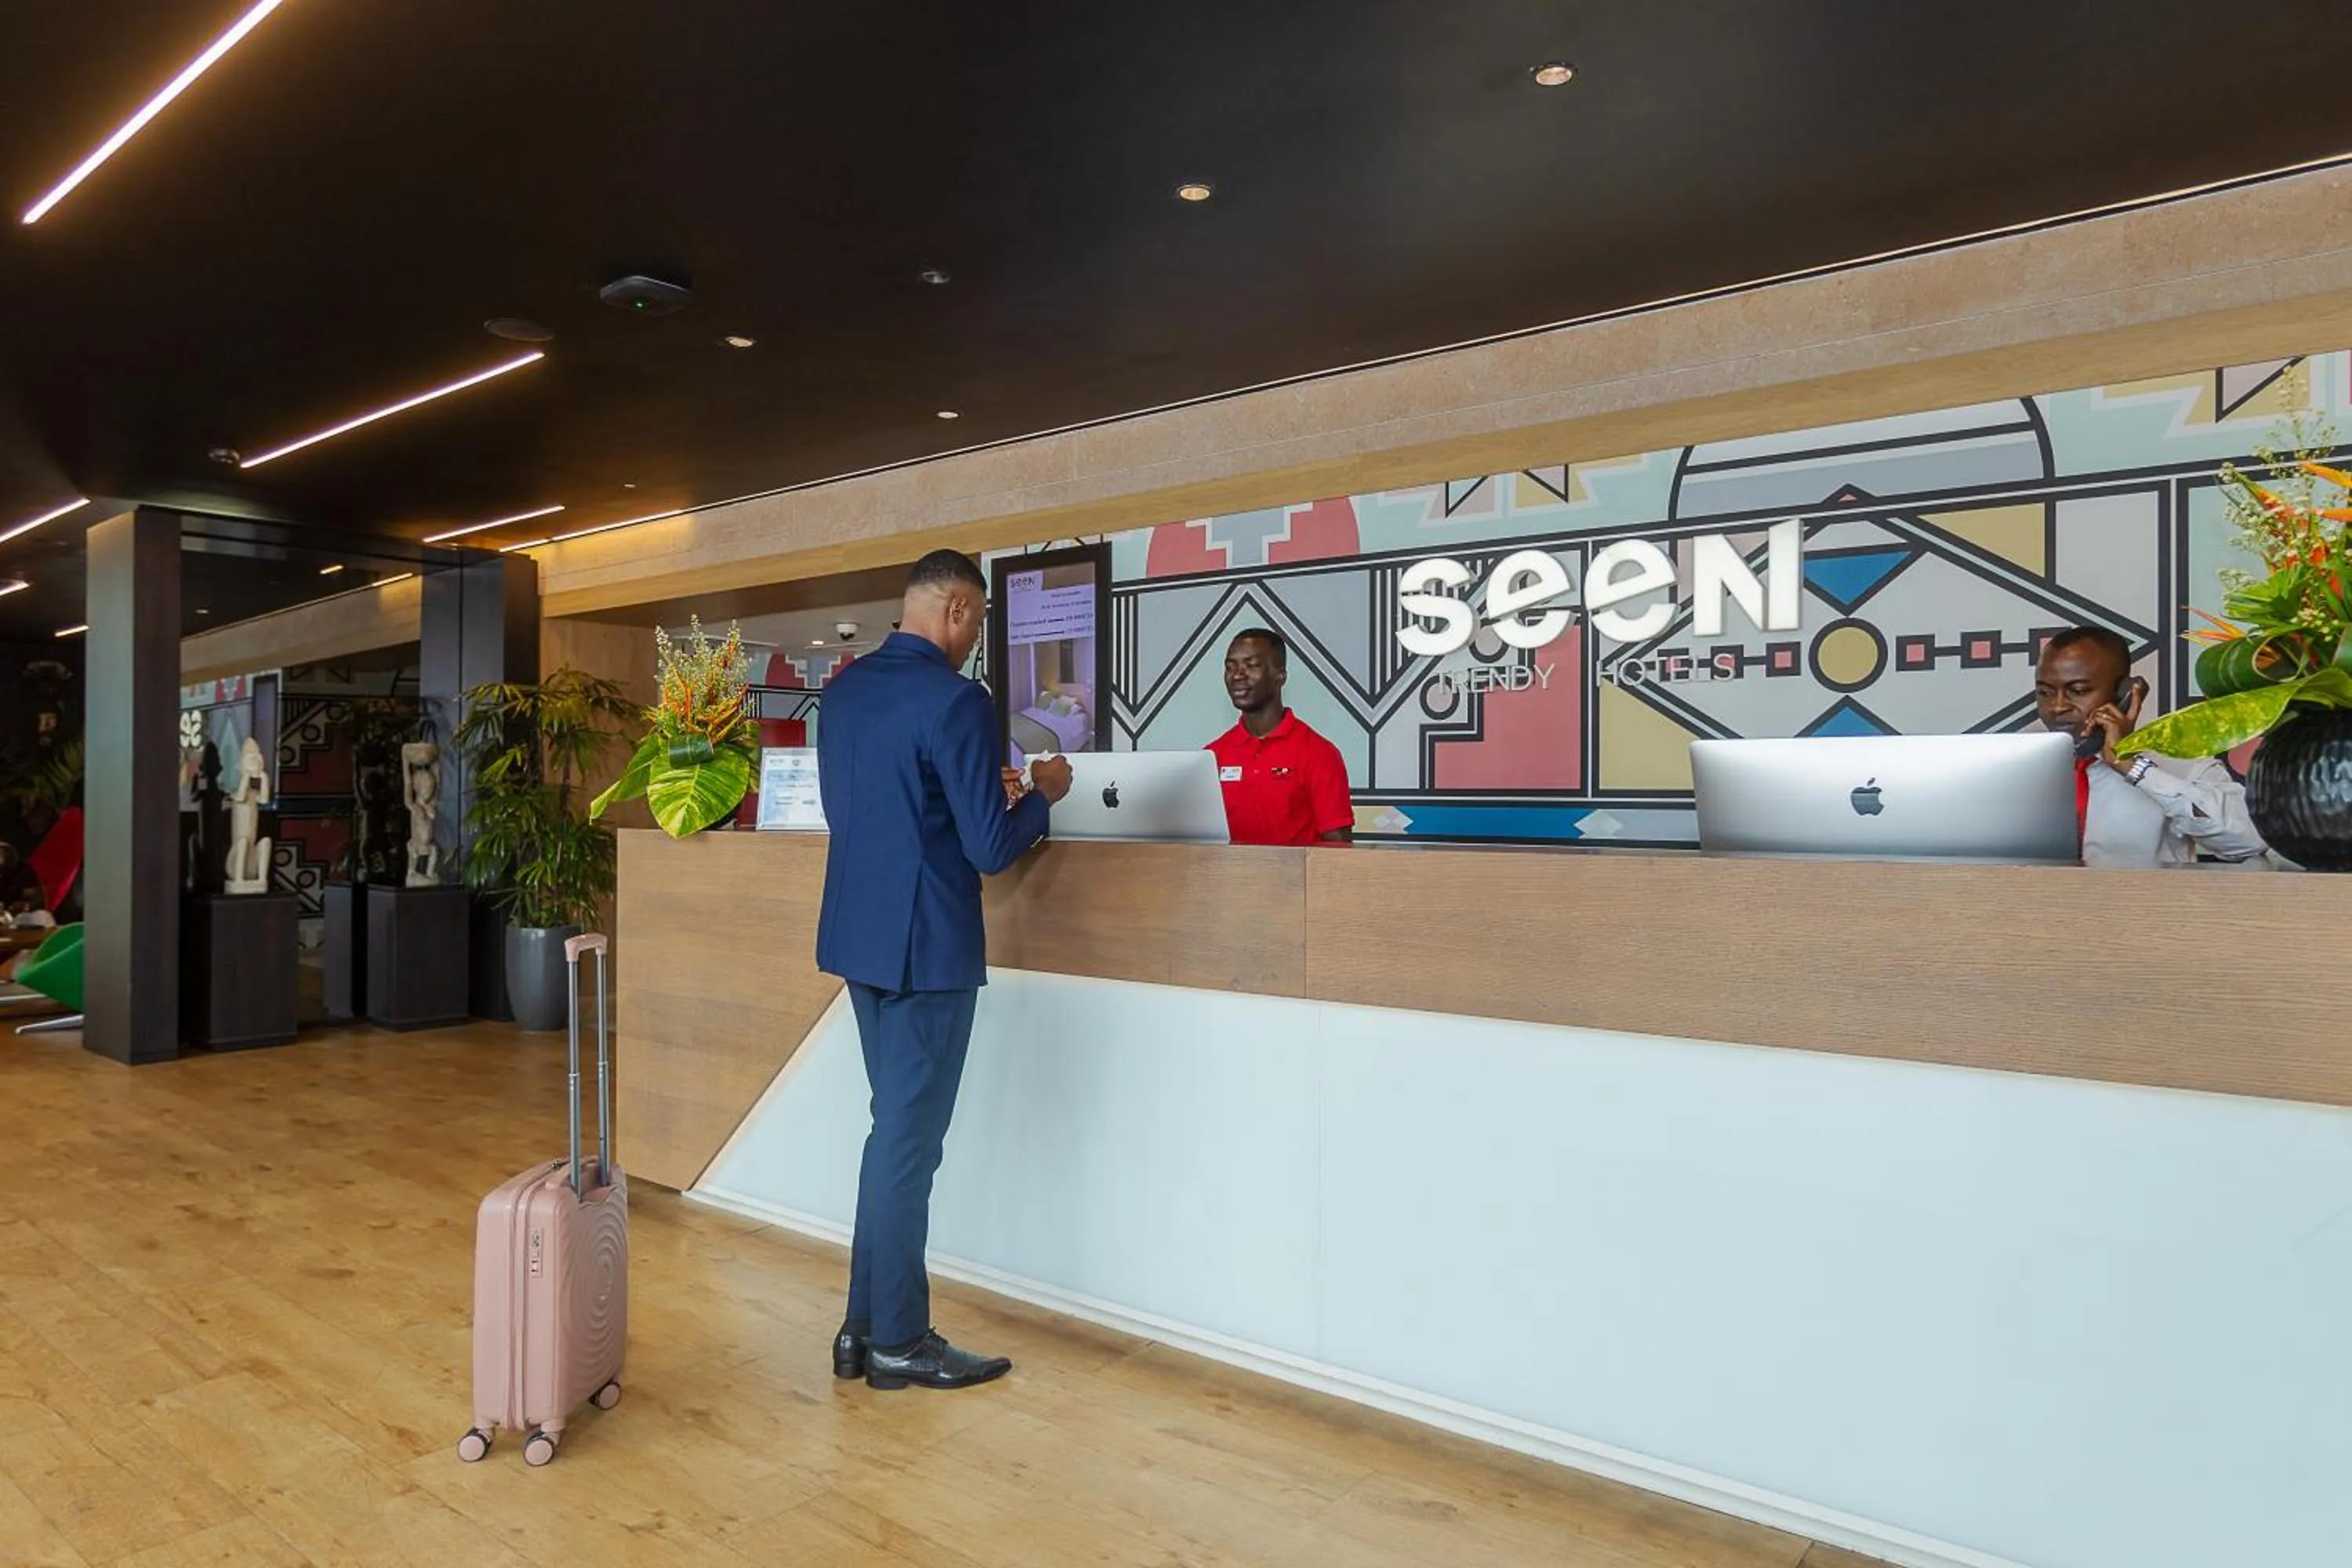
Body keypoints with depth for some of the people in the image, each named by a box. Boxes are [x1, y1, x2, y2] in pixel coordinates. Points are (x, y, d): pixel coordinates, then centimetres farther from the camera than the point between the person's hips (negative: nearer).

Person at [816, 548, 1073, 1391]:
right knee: (908, 1140, 4)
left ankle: (865, 1324, 28)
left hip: (858, 937, 8)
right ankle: (898, 1342, 19)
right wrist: (1042, 793, 1)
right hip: (925, 945, -8)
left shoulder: (843, 689, 7)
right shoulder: (956, 701, -18)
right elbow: (990, 848, -18)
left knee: (898, 1128, 19)